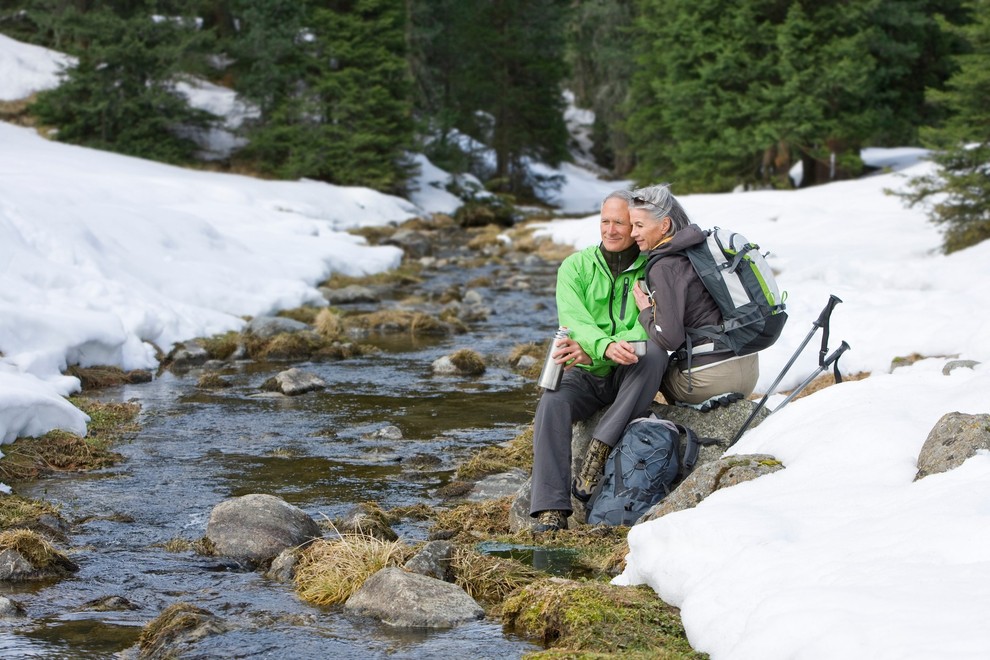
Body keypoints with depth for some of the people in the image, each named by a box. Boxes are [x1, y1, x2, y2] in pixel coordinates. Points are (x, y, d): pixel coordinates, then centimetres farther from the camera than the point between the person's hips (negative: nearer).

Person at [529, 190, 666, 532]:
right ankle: (551, 513, -36)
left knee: (654, 353, -34)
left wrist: (589, 351, -28)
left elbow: (650, 330, -14)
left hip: (629, 376, -1)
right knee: (552, 403, -30)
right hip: (584, 375, 1)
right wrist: (605, 346, -35)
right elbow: (573, 320, -12)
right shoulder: (576, 267, 4)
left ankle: (599, 451, -31)